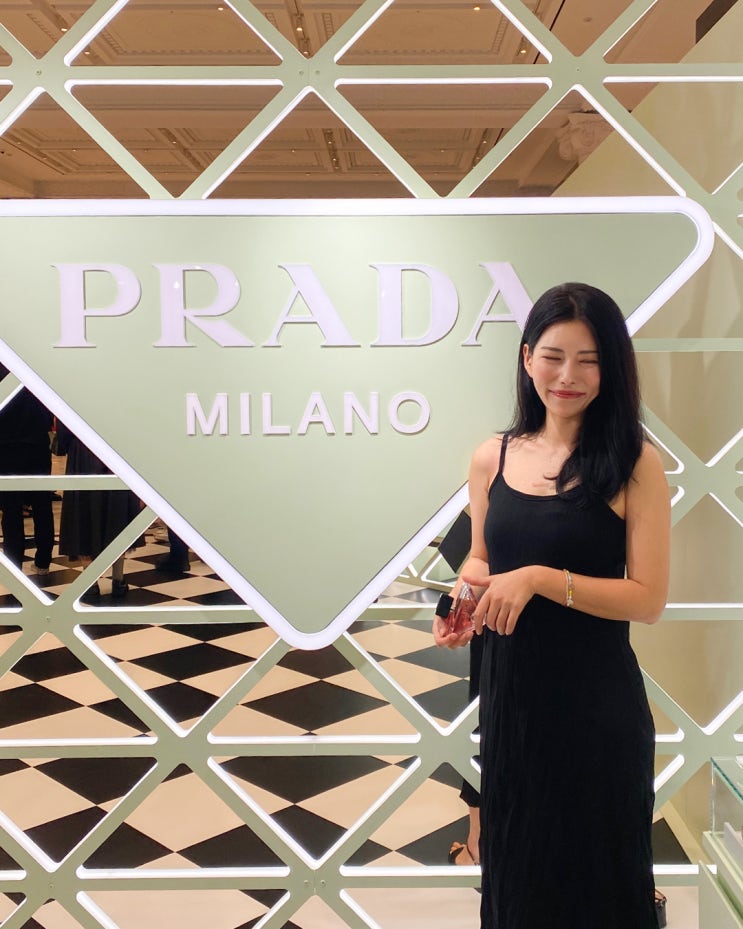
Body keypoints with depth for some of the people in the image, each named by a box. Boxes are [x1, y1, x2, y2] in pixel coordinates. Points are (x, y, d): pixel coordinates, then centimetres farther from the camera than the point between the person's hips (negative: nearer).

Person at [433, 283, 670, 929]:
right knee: (513, 856, 22)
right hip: (510, 689, 4)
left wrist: (541, 578, -22)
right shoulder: (493, 458, 1)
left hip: (596, 700, -4)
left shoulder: (635, 464, -11)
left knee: (593, 866, 16)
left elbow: (649, 598, -14)